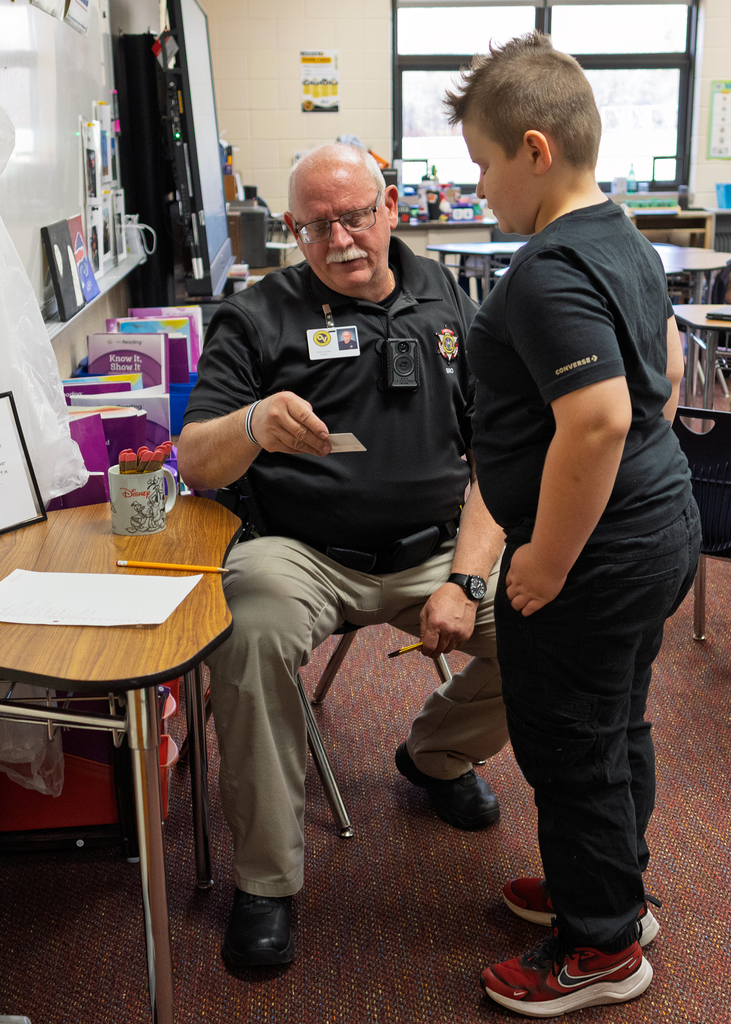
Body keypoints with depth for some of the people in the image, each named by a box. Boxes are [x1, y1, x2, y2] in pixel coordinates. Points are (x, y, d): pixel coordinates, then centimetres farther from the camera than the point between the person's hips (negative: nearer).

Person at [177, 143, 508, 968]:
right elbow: (193, 463, -4)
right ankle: (265, 879, -12)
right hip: (307, 554, -2)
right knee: (249, 630, -33)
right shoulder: (257, 317, 4)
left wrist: (465, 579, -9)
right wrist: (253, 427, -28)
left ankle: (435, 755, 14)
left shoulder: (447, 306, 11)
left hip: (437, 549, 3)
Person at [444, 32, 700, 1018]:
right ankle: (614, 888, 42)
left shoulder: (550, 273, -24)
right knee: (618, 729, 23)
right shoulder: (625, 239, 9)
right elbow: (667, 366, 20)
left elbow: (597, 423, -32)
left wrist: (545, 567, -23)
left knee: (571, 750, 7)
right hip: (661, 523, 10)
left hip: (594, 556, -10)